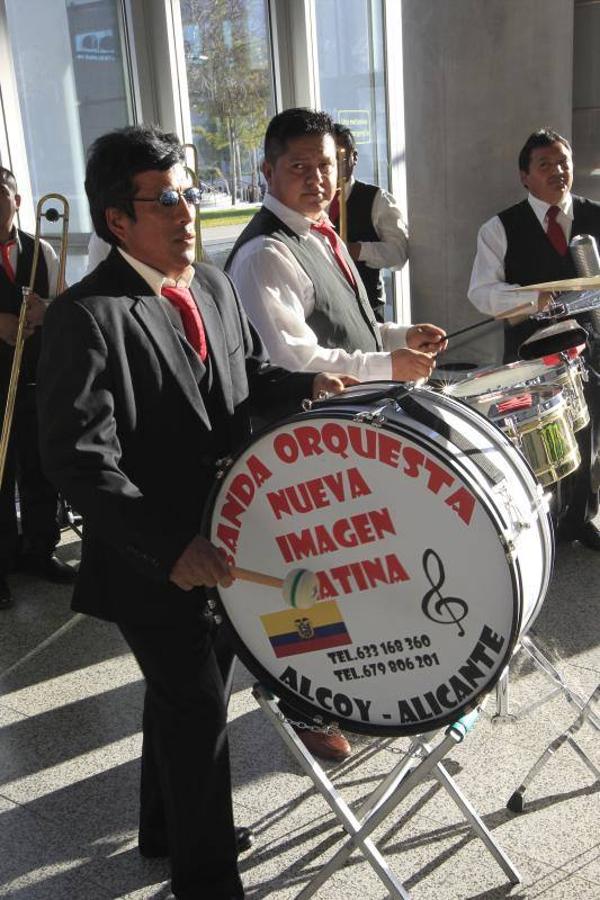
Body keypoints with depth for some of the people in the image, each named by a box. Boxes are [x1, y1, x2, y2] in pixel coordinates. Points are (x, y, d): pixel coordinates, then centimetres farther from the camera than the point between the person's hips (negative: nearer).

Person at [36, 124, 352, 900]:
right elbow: (78, 457, -25)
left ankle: (167, 828, 47)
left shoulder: (212, 285, 5)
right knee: (200, 707, 3)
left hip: (218, 541, 8)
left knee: (181, 691, 23)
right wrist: (169, 547, -31)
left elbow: (249, 376, 17)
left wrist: (305, 385, -4)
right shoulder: (86, 317, -20)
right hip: (150, 563, -7)